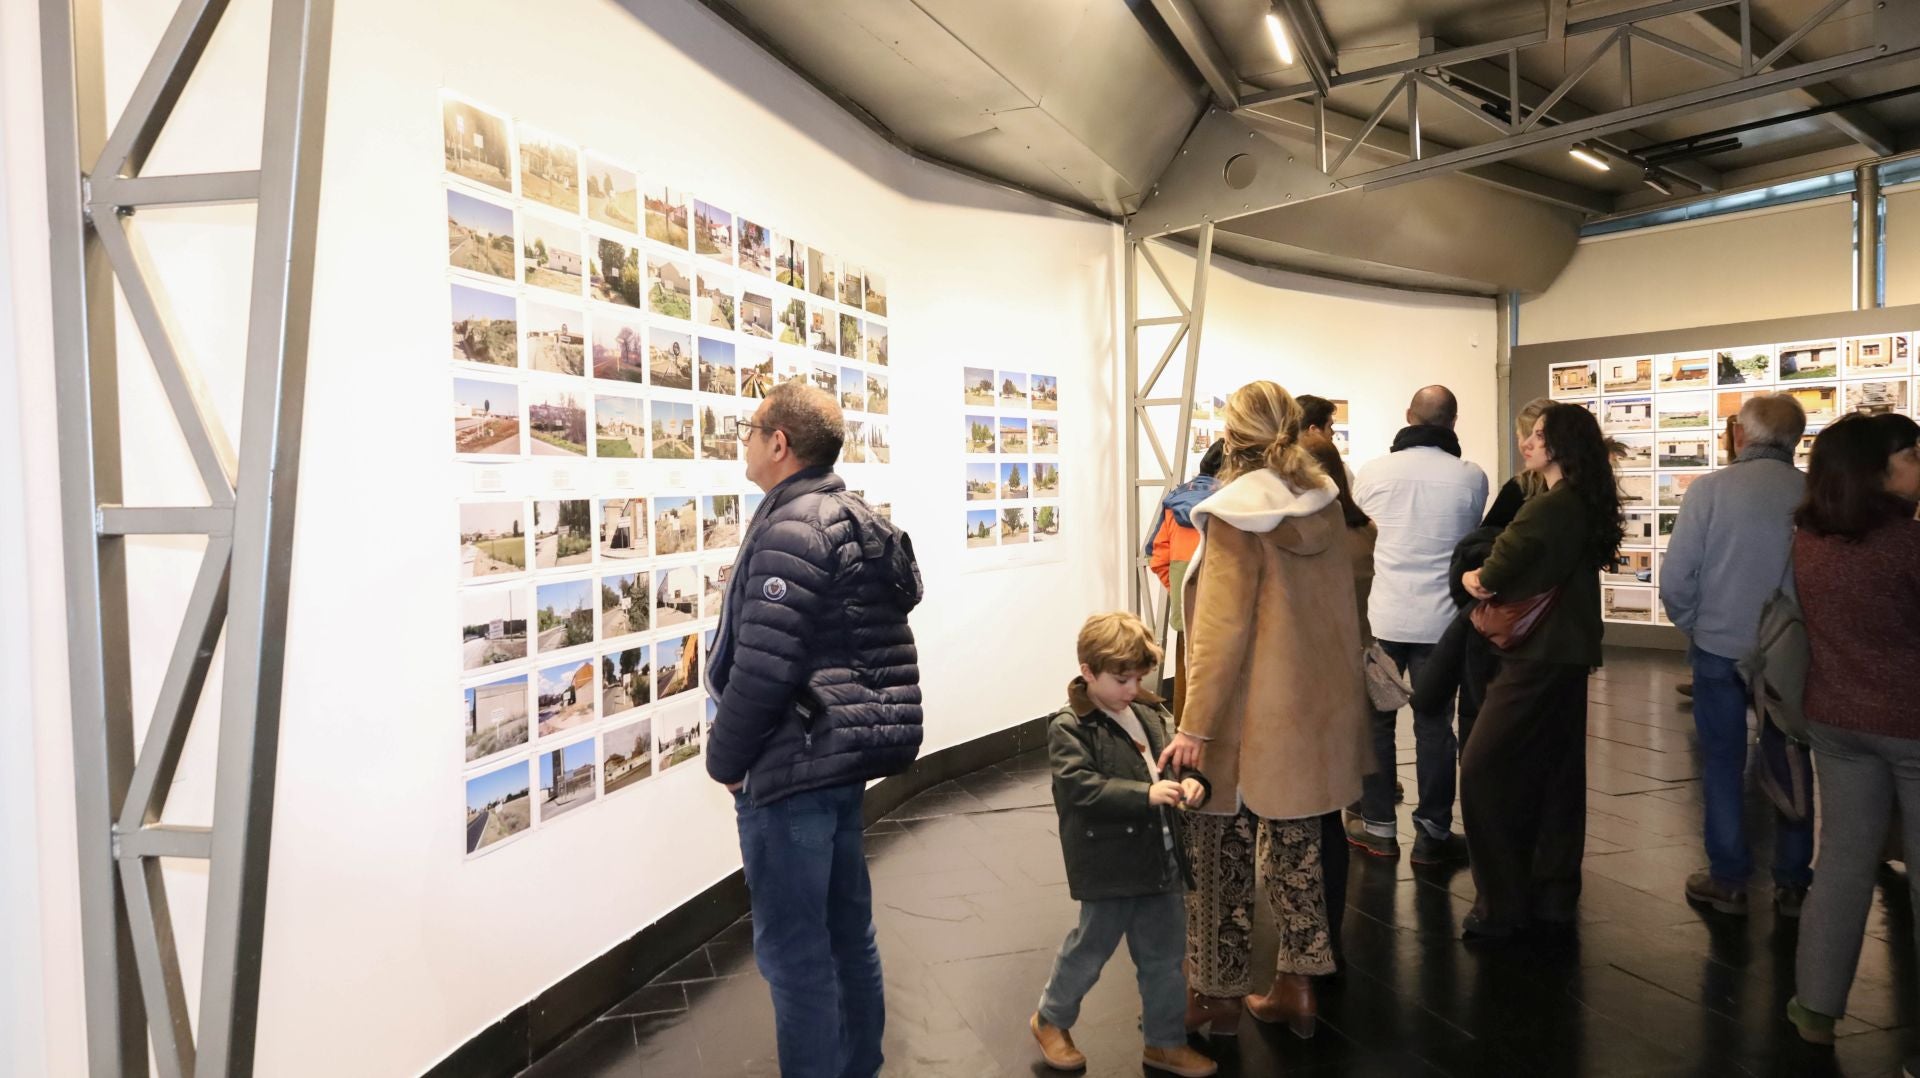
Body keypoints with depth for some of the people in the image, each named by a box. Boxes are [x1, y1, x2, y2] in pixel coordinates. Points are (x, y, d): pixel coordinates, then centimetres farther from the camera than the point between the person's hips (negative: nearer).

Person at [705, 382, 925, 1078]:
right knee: (846, 928, 19)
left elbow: (763, 668, -22)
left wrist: (725, 760, -7)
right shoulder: (862, 525, 11)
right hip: (851, 755, 10)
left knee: (792, 947, 3)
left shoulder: (790, 532, -17)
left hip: (792, 767, -10)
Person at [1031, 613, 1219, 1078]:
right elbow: (1080, 787, -24)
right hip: (1109, 864, -6)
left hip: (1162, 860, 6)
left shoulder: (1152, 715, 4)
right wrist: (1145, 794, -29)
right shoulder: (1069, 727, -14)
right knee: (1091, 947, 11)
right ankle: (1051, 1019, 37)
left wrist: (1192, 781, -14)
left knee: (1166, 955, 16)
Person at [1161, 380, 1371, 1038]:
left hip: (1248, 718, -6)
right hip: (1315, 709, 6)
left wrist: (1194, 727, -16)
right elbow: (1337, 610, 12)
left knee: (1223, 857, 9)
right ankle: (1297, 990, 27)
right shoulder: (1325, 505, 2)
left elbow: (1220, 633, -20)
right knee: (1295, 853, 17)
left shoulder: (1235, 514, -17)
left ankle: (1219, 995, 21)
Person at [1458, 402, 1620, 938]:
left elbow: (1489, 578, -17)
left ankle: (1503, 903, 1)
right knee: (1558, 772, 15)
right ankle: (1554, 890, 25)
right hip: (1570, 652, 10)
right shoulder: (1588, 506, 11)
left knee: (1482, 770, -5)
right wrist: (1489, 578, -2)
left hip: (1539, 657, -10)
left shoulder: (1548, 508, -20)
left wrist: (1475, 577, 4)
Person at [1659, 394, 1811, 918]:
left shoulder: (1709, 488, -13)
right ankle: (1792, 884, 25)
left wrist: (1695, 625, 5)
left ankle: (1728, 880, 19)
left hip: (1719, 648, -2)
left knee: (1723, 764, 12)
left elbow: (1674, 578, -14)